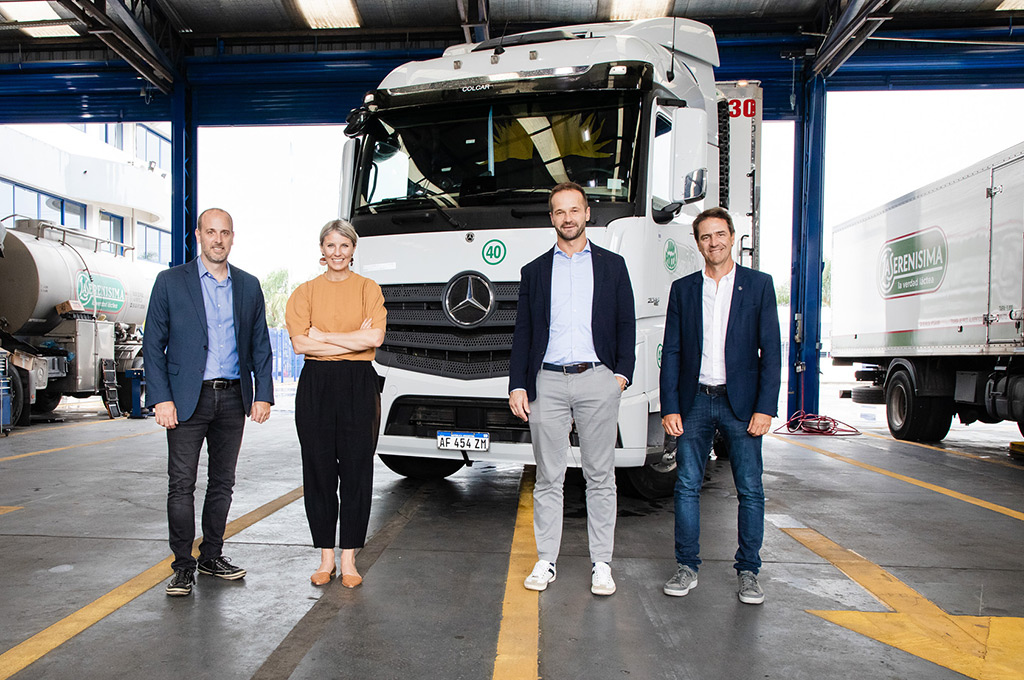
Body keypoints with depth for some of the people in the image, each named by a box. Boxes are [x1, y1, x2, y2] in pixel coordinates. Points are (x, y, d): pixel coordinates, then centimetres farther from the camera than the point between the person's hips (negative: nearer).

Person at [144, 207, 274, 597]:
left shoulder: (249, 286, 9)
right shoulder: (170, 282, 1)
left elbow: (260, 345, 11)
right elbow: (153, 345, -1)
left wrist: (263, 394, 2)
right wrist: (161, 398, -10)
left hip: (233, 398, 3)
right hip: (188, 399, -3)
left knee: (222, 482, 11)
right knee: (182, 485, 0)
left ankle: (212, 556, 25)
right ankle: (183, 566, 12)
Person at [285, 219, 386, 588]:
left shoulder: (368, 289, 6)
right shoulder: (305, 292, 8)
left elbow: (375, 337, -9)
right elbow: (300, 343, -5)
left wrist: (323, 335, -8)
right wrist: (354, 340, -10)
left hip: (359, 385, -1)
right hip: (316, 385, 1)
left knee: (356, 471, 1)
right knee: (319, 470, 5)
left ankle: (348, 559, 13)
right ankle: (326, 557, 18)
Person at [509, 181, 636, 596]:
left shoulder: (612, 265, 11)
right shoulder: (535, 271, 12)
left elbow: (626, 324, 9)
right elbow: (522, 333, 10)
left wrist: (622, 372, -5)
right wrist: (516, 386, 2)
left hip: (597, 380, -1)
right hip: (547, 382, 1)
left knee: (600, 477, 5)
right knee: (548, 478, 6)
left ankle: (602, 565, 16)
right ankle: (546, 562, 18)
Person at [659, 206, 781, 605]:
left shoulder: (759, 285, 4)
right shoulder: (683, 289, 8)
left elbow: (771, 351, -1)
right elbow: (671, 352, 5)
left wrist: (766, 407, -9)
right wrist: (669, 407, -2)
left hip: (741, 403, -1)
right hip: (695, 401, 2)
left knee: (750, 490, 3)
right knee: (687, 486, 4)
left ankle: (748, 571, 17)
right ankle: (687, 567, 16)